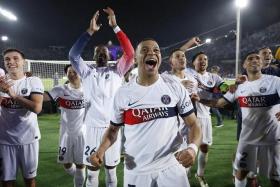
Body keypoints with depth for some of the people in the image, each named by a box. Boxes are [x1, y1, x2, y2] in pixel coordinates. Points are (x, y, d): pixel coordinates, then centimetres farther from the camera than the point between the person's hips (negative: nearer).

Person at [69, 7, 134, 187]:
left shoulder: (117, 71, 8)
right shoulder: (87, 72, 10)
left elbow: (130, 53, -6)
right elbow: (73, 55, -5)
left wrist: (115, 27, -10)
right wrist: (90, 31, -8)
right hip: (92, 127, 0)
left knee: (111, 170, 13)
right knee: (92, 172, 9)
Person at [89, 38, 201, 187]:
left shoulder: (175, 87, -5)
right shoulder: (123, 93, -2)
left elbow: (193, 124, -1)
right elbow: (113, 128, 8)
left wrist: (193, 147, -21)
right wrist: (100, 150, -10)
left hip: (171, 168, -1)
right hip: (136, 170, 1)